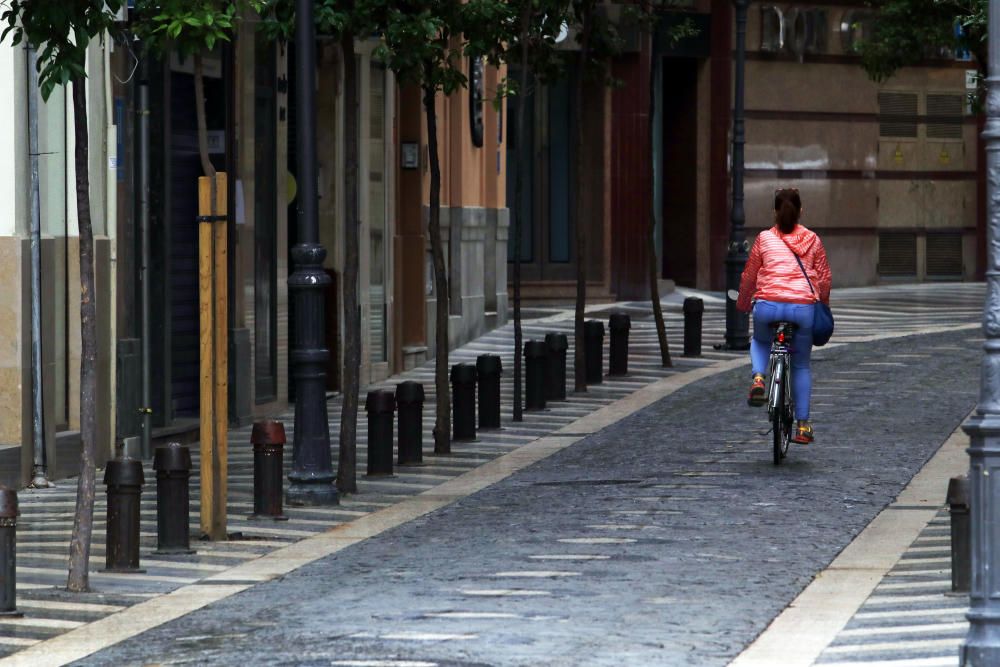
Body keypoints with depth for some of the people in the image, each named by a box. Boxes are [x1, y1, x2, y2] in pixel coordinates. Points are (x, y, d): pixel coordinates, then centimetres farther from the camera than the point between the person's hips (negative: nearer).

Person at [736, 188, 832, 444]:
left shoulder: (764, 239, 6)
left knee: (759, 342, 32)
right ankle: (802, 425, 12)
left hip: (768, 306, -1)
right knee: (801, 365, 17)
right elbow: (825, 278, 11)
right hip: (803, 307, 1)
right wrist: (823, 304, 28)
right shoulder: (812, 240, 8)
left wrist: (743, 303, 28)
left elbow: (749, 276, 12)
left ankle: (758, 378, 2)